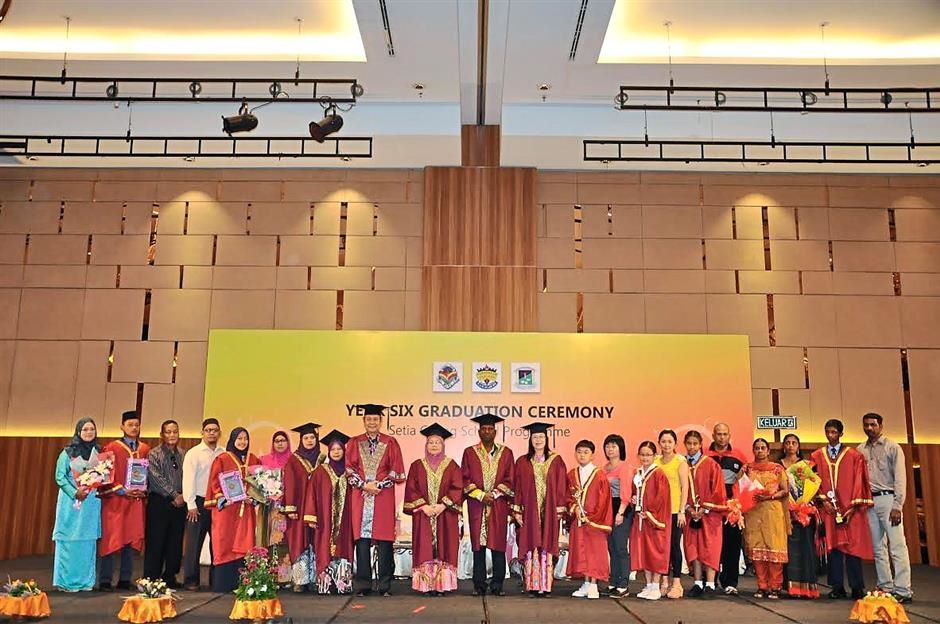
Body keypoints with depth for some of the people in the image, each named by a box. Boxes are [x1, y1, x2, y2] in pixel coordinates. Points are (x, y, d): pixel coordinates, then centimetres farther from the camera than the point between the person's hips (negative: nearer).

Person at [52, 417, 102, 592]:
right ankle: (67, 581, 7)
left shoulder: (99, 452, 10)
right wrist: (75, 493, -17)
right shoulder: (68, 452, -1)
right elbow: (60, 477, -6)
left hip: (92, 501, 3)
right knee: (70, 540, -1)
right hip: (71, 500, -3)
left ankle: (85, 580, 12)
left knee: (88, 541, 6)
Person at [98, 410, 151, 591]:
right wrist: (122, 491, -14)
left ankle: (125, 579, 14)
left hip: (137, 500, 4)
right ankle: (105, 581, 4)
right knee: (111, 540, -3)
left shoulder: (145, 449, 10)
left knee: (132, 539, 6)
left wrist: (144, 490, -2)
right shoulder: (112, 448, -2)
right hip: (115, 500, -4)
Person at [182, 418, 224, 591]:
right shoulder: (193, 453, 0)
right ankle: (191, 580, 10)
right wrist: (191, 505, -10)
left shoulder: (224, 454, 6)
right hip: (199, 502, -3)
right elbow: (188, 479, -5)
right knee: (194, 542, 1)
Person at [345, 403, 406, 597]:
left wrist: (377, 485, -9)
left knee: (384, 542, -2)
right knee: (362, 541, 1)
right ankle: (363, 586, 8)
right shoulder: (354, 443, 10)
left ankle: (385, 586, 5)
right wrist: (364, 485, -10)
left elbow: (397, 472, 2)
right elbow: (349, 470, 4)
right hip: (360, 498, 1)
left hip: (384, 498, -1)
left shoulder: (390, 443, 6)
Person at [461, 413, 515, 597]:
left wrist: (494, 493, -8)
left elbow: (510, 479, 5)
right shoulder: (470, 452, 7)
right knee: (478, 546, 1)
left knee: (498, 545, -1)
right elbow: (465, 479, 3)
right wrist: (480, 495, -9)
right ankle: (479, 586, 7)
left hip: (499, 506, 0)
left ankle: (497, 586, 6)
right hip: (476, 506, 0)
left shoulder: (505, 453, 8)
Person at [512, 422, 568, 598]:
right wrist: (517, 511, -3)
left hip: (549, 511, 0)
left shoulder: (556, 461, 5)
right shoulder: (522, 462, 6)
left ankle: (546, 585, 4)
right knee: (530, 547, -1)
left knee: (547, 547, 0)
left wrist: (560, 509, -3)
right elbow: (517, 488, 4)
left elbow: (561, 487, 4)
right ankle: (532, 585, 3)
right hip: (529, 511, 0)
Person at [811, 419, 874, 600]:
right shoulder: (817, 456, 9)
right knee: (833, 545, 2)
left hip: (850, 508, -2)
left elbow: (858, 482, -2)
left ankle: (857, 587, 6)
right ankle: (838, 587, 7)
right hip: (829, 507, 2)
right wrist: (823, 500, -7)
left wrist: (854, 506, -10)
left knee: (852, 545, -2)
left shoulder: (853, 455, 2)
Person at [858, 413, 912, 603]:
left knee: (897, 546, -8)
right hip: (869, 501, 5)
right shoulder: (860, 450, 12)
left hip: (887, 498, -4)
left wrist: (897, 506, -12)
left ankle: (903, 590, -6)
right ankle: (885, 587, 14)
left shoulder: (892, 448, 1)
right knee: (878, 547, 8)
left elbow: (900, 478, -5)